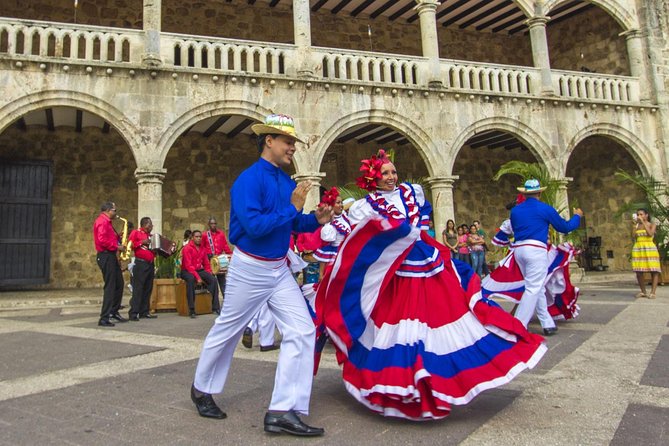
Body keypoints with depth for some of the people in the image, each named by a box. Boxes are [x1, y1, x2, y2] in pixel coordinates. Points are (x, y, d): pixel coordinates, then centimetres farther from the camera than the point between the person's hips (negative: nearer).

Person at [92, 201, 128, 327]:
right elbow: (102, 240, -25)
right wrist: (116, 246, -18)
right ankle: (104, 318, -6)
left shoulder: (106, 222, 20)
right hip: (106, 256, -11)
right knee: (110, 287, -9)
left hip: (110, 256, 11)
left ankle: (114, 311, 27)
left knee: (119, 283, 16)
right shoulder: (102, 221, -14)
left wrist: (118, 236, 7)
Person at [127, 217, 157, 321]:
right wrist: (142, 242, -16)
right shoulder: (136, 233, 1)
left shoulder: (150, 235, 21)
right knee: (138, 289, -10)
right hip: (140, 264, -7)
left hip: (150, 264, 7)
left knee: (148, 289, 8)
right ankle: (133, 313, -10)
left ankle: (144, 312, 14)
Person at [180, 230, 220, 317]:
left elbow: (206, 264, 15)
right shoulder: (187, 248, -11)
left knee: (213, 279, -17)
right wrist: (198, 277, -27)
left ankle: (215, 307, -13)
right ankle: (191, 310, -35)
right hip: (187, 271, -6)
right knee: (191, 279, -39)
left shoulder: (202, 249, 8)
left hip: (199, 270, 6)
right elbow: (188, 266, -20)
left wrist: (209, 276, 0)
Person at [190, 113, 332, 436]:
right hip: (249, 268, -7)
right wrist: (292, 208, -24)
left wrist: (316, 220, -6)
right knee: (226, 332, 13)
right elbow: (254, 226, -29)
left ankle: (284, 410, 1)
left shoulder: (287, 181, 5)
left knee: (302, 331, -4)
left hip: (280, 270, 7)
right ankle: (202, 389, 39)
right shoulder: (249, 180, -18)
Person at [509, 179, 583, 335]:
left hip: (518, 249, 6)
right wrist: (577, 216, 26)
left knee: (537, 288, 16)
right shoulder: (545, 209, -2)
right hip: (536, 250, -6)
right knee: (533, 289, -5)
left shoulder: (515, 210, 10)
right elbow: (564, 227, 7)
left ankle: (548, 324, 20)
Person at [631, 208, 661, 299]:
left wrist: (643, 222, -13)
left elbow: (650, 234, -15)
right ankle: (643, 292, 8)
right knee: (638, 272, -1)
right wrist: (635, 224, -3)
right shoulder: (637, 226, 12)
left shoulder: (652, 225, 3)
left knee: (654, 271, -7)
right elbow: (633, 236, -1)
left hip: (649, 248, -3)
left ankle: (653, 292, -8)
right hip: (638, 249, 3)